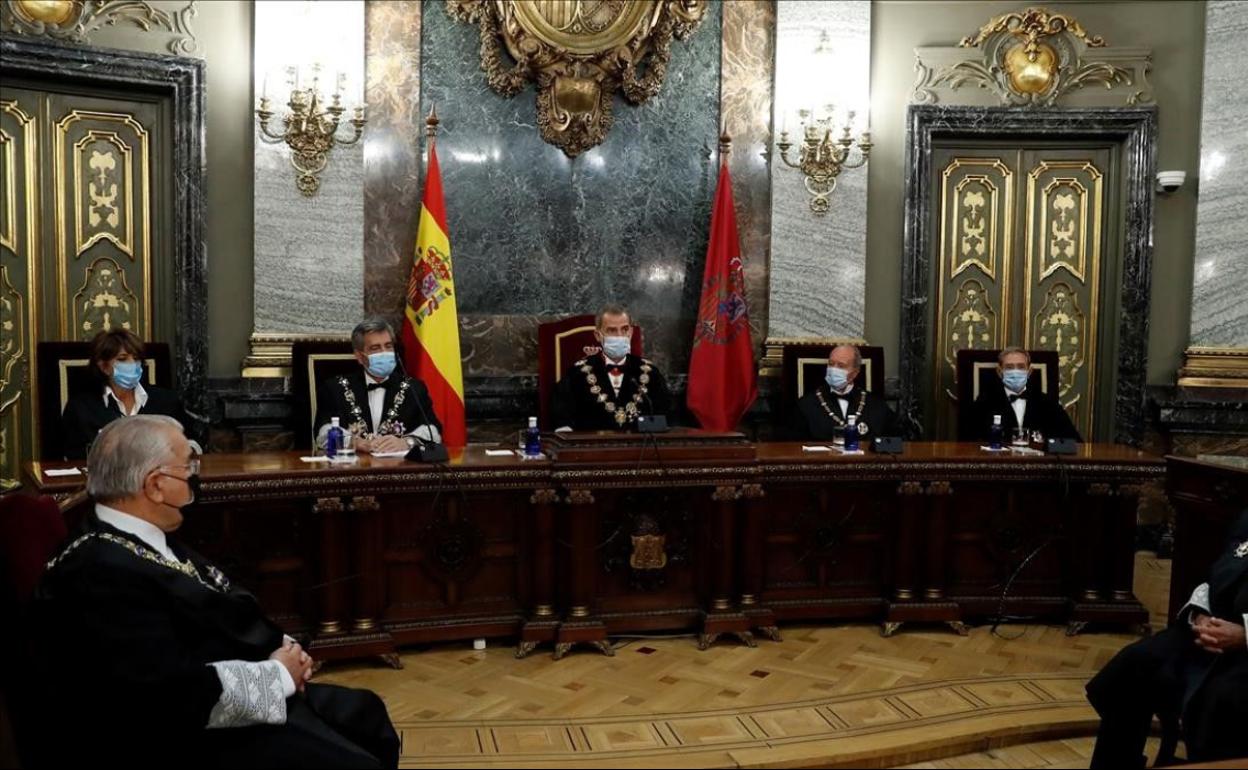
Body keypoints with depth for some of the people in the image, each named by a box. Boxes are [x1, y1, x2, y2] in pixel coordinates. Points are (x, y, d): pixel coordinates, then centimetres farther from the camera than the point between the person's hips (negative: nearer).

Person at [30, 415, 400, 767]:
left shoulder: (149, 541, 5)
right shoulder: (101, 573, -27)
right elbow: (178, 696, -32)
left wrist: (283, 648, -5)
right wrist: (279, 673, -19)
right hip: (190, 736, -10)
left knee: (366, 714, 15)